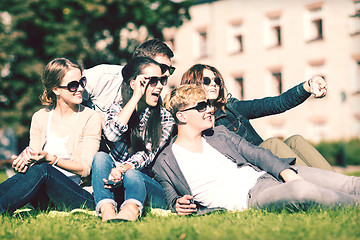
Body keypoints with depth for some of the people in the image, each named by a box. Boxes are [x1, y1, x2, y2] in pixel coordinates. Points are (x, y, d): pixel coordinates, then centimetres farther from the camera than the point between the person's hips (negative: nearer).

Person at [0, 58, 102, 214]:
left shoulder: (91, 119, -2)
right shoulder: (40, 118, 11)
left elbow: (85, 169, -7)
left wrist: (51, 158, -21)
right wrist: (26, 158, -17)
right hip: (45, 198, 3)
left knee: (42, 170, -32)